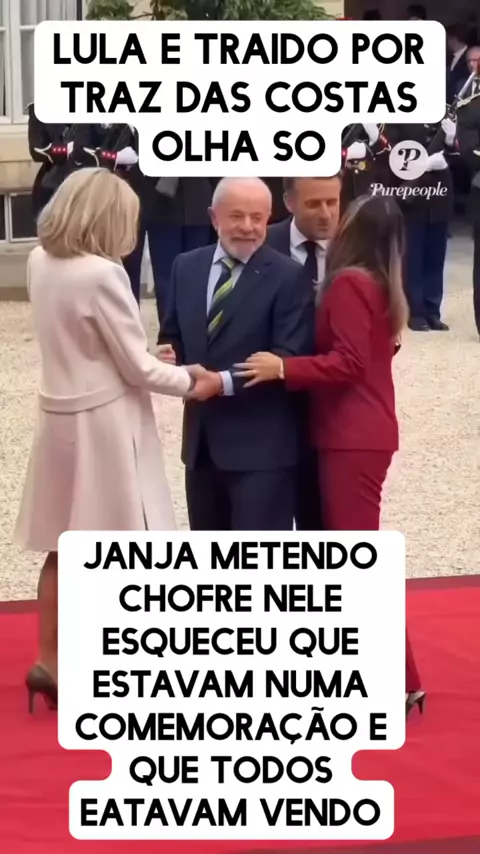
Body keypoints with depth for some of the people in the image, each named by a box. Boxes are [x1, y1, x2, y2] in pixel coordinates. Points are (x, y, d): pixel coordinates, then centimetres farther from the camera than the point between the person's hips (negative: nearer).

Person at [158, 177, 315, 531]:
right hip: (202, 437, 6)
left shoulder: (288, 276, -9)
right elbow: (173, 336, 17)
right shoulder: (187, 267, 9)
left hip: (260, 442, -6)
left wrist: (225, 382, -23)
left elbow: (289, 358, -15)